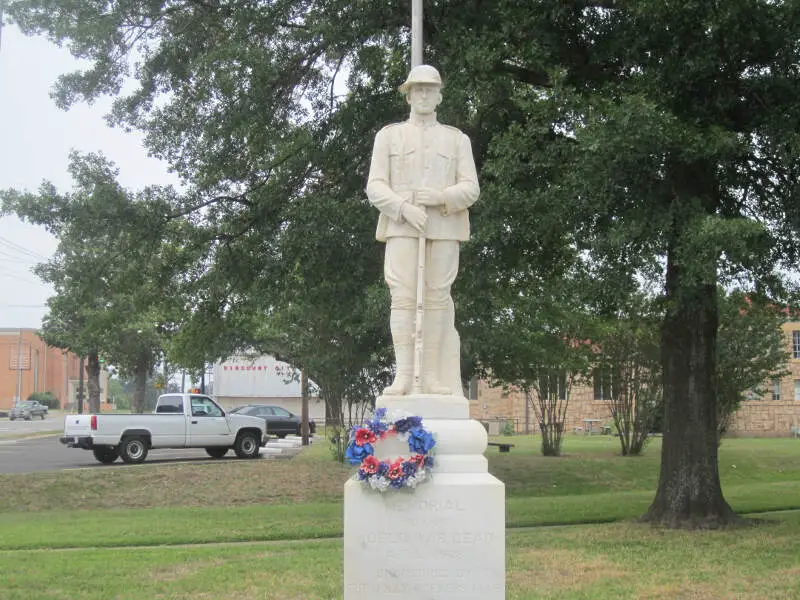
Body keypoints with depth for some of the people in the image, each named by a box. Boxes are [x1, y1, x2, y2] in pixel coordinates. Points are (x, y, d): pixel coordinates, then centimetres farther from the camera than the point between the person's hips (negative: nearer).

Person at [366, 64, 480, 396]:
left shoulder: (458, 139, 18)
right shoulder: (389, 136, 16)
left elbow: (471, 188, 8)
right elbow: (375, 186, 6)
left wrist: (441, 197, -12)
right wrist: (403, 207, -12)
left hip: (444, 228, 1)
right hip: (402, 227, -1)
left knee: (437, 297, -4)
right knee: (403, 297, -11)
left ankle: (434, 377, -2)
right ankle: (403, 375, -13)